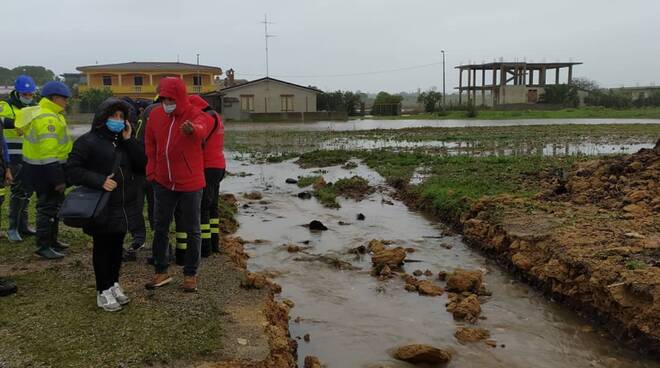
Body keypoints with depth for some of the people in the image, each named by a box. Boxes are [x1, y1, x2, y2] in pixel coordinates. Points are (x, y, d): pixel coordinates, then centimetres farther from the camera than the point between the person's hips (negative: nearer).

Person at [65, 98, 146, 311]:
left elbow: (142, 165, -1)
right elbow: (72, 170, -13)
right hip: (101, 208, -6)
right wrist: (99, 181, -23)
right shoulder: (88, 141, -9)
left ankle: (114, 284, 32)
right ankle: (103, 292, 18)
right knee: (102, 248, 6)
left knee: (117, 246, 16)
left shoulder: (124, 141, 10)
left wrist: (129, 140, -9)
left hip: (124, 207, 6)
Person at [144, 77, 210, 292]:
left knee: (192, 230, 6)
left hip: (190, 183, -4)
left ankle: (190, 275, 20)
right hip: (163, 183, 4)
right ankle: (161, 272, 28)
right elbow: (150, 144, 12)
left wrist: (192, 129, -64)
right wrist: (152, 170, 6)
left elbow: (201, 129, -41)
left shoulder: (196, 115, -15)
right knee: (160, 227, 13)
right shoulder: (155, 115, -1)